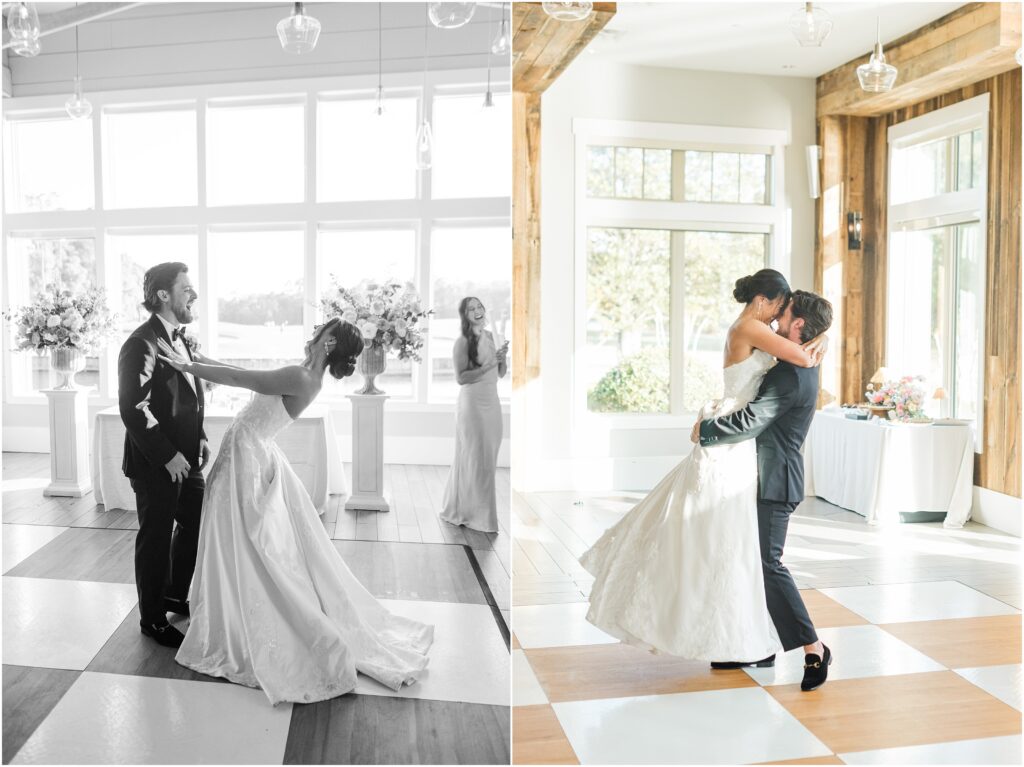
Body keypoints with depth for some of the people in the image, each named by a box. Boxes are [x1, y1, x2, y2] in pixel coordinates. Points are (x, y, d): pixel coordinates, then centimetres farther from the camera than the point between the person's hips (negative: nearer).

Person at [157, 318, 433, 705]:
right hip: (251, 457, 9)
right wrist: (196, 362, 11)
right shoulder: (303, 377, 5)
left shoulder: (300, 378, -23)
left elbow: (237, 377, -20)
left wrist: (187, 366, -10)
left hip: (247, 462, -9)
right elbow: (244, 375, 12)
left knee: (242, 552, 2)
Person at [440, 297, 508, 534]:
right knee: (474, 459, -1)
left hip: (492, 403, 7)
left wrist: (503, 357, -6)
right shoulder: (463, 342, -10)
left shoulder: (491, 337, 9)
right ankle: (472, 513, 11)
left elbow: (501, 374, 13)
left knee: (489, 459, 12)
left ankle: (481, 512, 24)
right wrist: (489, 364, -20)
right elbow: (461, 377, -16)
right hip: (472, 404, -7)